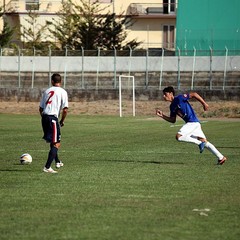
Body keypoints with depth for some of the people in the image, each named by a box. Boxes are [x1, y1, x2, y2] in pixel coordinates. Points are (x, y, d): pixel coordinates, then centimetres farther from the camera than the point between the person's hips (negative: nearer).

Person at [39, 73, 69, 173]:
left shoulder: (47, 91, 14)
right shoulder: (62, 92, -2)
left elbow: (41, 108, 14)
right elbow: (65, 109, -9)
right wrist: (62, 121, 5)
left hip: (44, 117, 6)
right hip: (53, 117, -6)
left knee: (53, 142, 24)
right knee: (56, 144, -4)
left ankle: (57, 162, 40)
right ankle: (47, 167, -15)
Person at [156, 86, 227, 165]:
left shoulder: (179, 98, -11)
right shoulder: (172, 106, 14)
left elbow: (194, 94, -12)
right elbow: (173, 120, 18)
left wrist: (204, 103, -14)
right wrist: (162, 115, 7)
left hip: (193, 122, -9)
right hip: (190, 123, 9)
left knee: (179, 136, -17)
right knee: (204, 141, 8)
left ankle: (199, 143, -10)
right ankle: (221, 157, 8)